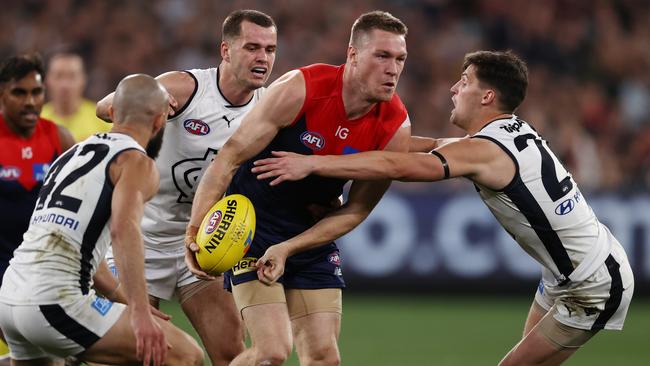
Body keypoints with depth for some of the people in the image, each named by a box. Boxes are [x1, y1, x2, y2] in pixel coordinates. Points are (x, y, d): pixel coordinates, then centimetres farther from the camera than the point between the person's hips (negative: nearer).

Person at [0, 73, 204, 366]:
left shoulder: (73, 155, 24)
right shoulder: (137, 162, -1)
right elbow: (124, 229, -21)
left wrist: (130, 303, 41)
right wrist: (140, 313, -29)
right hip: (56, 303, -8)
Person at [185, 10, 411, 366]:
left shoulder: (396, 127, -11)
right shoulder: (300, 89, -22)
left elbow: (355, 211, -5)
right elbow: (230, 156, -18)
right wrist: (196, 230, -29)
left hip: (313, 238, 5)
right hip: (253, 225, -5)